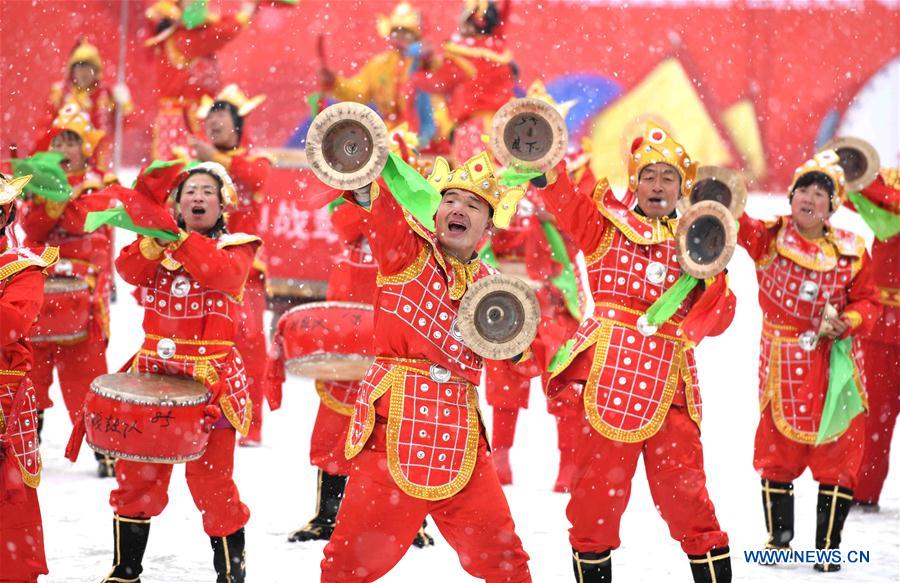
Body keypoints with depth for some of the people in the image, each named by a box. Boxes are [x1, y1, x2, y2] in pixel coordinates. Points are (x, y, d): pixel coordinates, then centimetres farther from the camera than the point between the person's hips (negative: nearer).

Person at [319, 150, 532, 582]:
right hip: (396, 419, -4)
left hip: (459, 432, 5)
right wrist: (363, 186, -44)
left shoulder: (483, 280, 16)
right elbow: (385, 218, -22)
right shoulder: (409, 251, 0)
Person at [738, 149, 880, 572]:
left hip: (837, 362, 1)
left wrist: (847, 322, -14)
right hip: (783, 363, 0)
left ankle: (828, 545, 12)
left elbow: (868, 302, 5)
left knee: (838, 453, 1)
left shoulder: (852, 251, 1)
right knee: (778, 450, 7)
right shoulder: (769, 237, -2)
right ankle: (779, 538, 23)